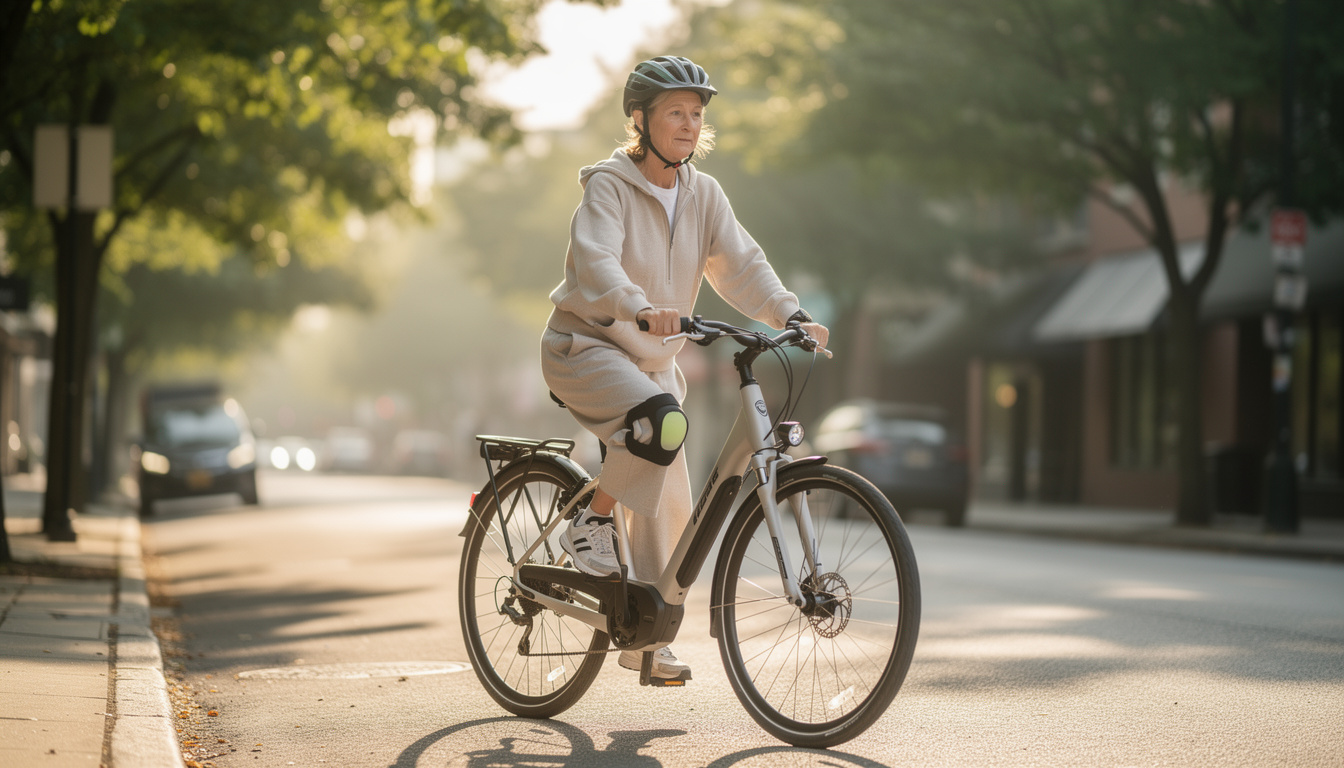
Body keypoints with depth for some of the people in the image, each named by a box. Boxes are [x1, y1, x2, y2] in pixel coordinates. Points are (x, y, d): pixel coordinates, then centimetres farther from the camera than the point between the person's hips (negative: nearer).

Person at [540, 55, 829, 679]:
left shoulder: (704, 194, 4)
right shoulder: (610, 185, -14)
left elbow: (740, 264, -4)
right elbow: (595, 261, -30)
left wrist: (792, 315, -22)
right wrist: (642, 310, -49)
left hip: (651, 359, 6)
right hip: (585, 344, -6)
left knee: (669, 503, 3)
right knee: (664, 421, -34)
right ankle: (591, 522, -14)